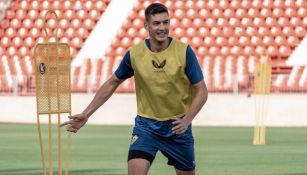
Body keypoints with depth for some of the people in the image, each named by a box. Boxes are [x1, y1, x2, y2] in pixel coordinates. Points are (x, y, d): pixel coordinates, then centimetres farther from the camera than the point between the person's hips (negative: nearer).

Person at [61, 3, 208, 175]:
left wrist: (187, 120, -22)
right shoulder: (134, 54, -7)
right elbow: (112, 84, 7)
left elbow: (201, 91, -7)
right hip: (146, 125, 0)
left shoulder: (184, 51, -12)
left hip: (178, 126, 0)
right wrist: (86, 114, 4)